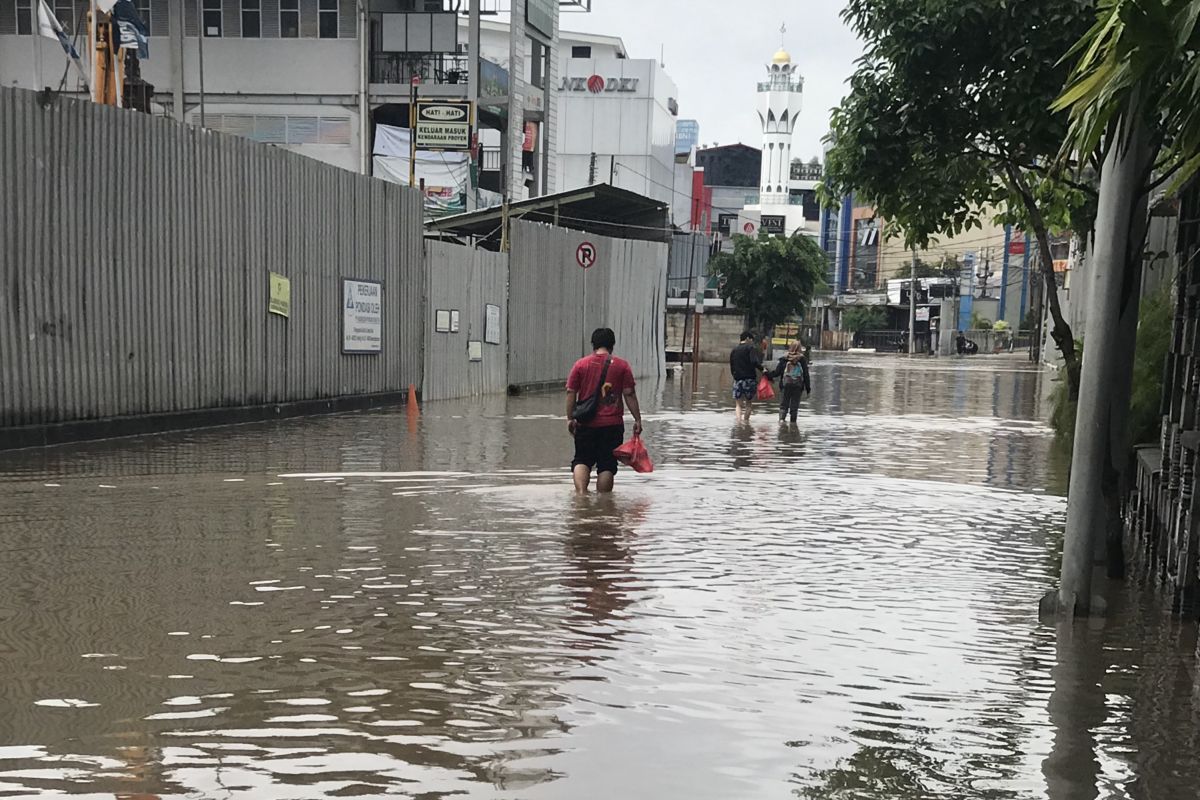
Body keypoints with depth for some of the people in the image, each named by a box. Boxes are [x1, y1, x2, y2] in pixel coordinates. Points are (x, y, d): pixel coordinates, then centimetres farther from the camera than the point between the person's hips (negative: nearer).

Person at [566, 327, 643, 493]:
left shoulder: (580, 364, 3)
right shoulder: (622, 365, 1)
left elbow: (571, 393, 1)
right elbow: (629, 394, -2)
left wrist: (570, 418, 8)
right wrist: (637, 419, 2)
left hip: (586, 424, 1)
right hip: (613, 424, -1)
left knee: (582, 461, 11)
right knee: (607, 465, 5)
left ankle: (581, 492, -11)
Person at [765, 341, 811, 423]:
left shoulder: (784, 359, -2)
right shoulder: (802, 360, -2)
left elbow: (777, 372, 2)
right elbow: (806, 375, 0)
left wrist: (768, 374, 20)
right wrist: (808, 387, 6)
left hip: (785, 386, 0)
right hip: (798, 386, 0)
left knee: (783, 404, 7)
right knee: (794, 405, 8)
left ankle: (782, 418, -11)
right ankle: (793, 421, 8)